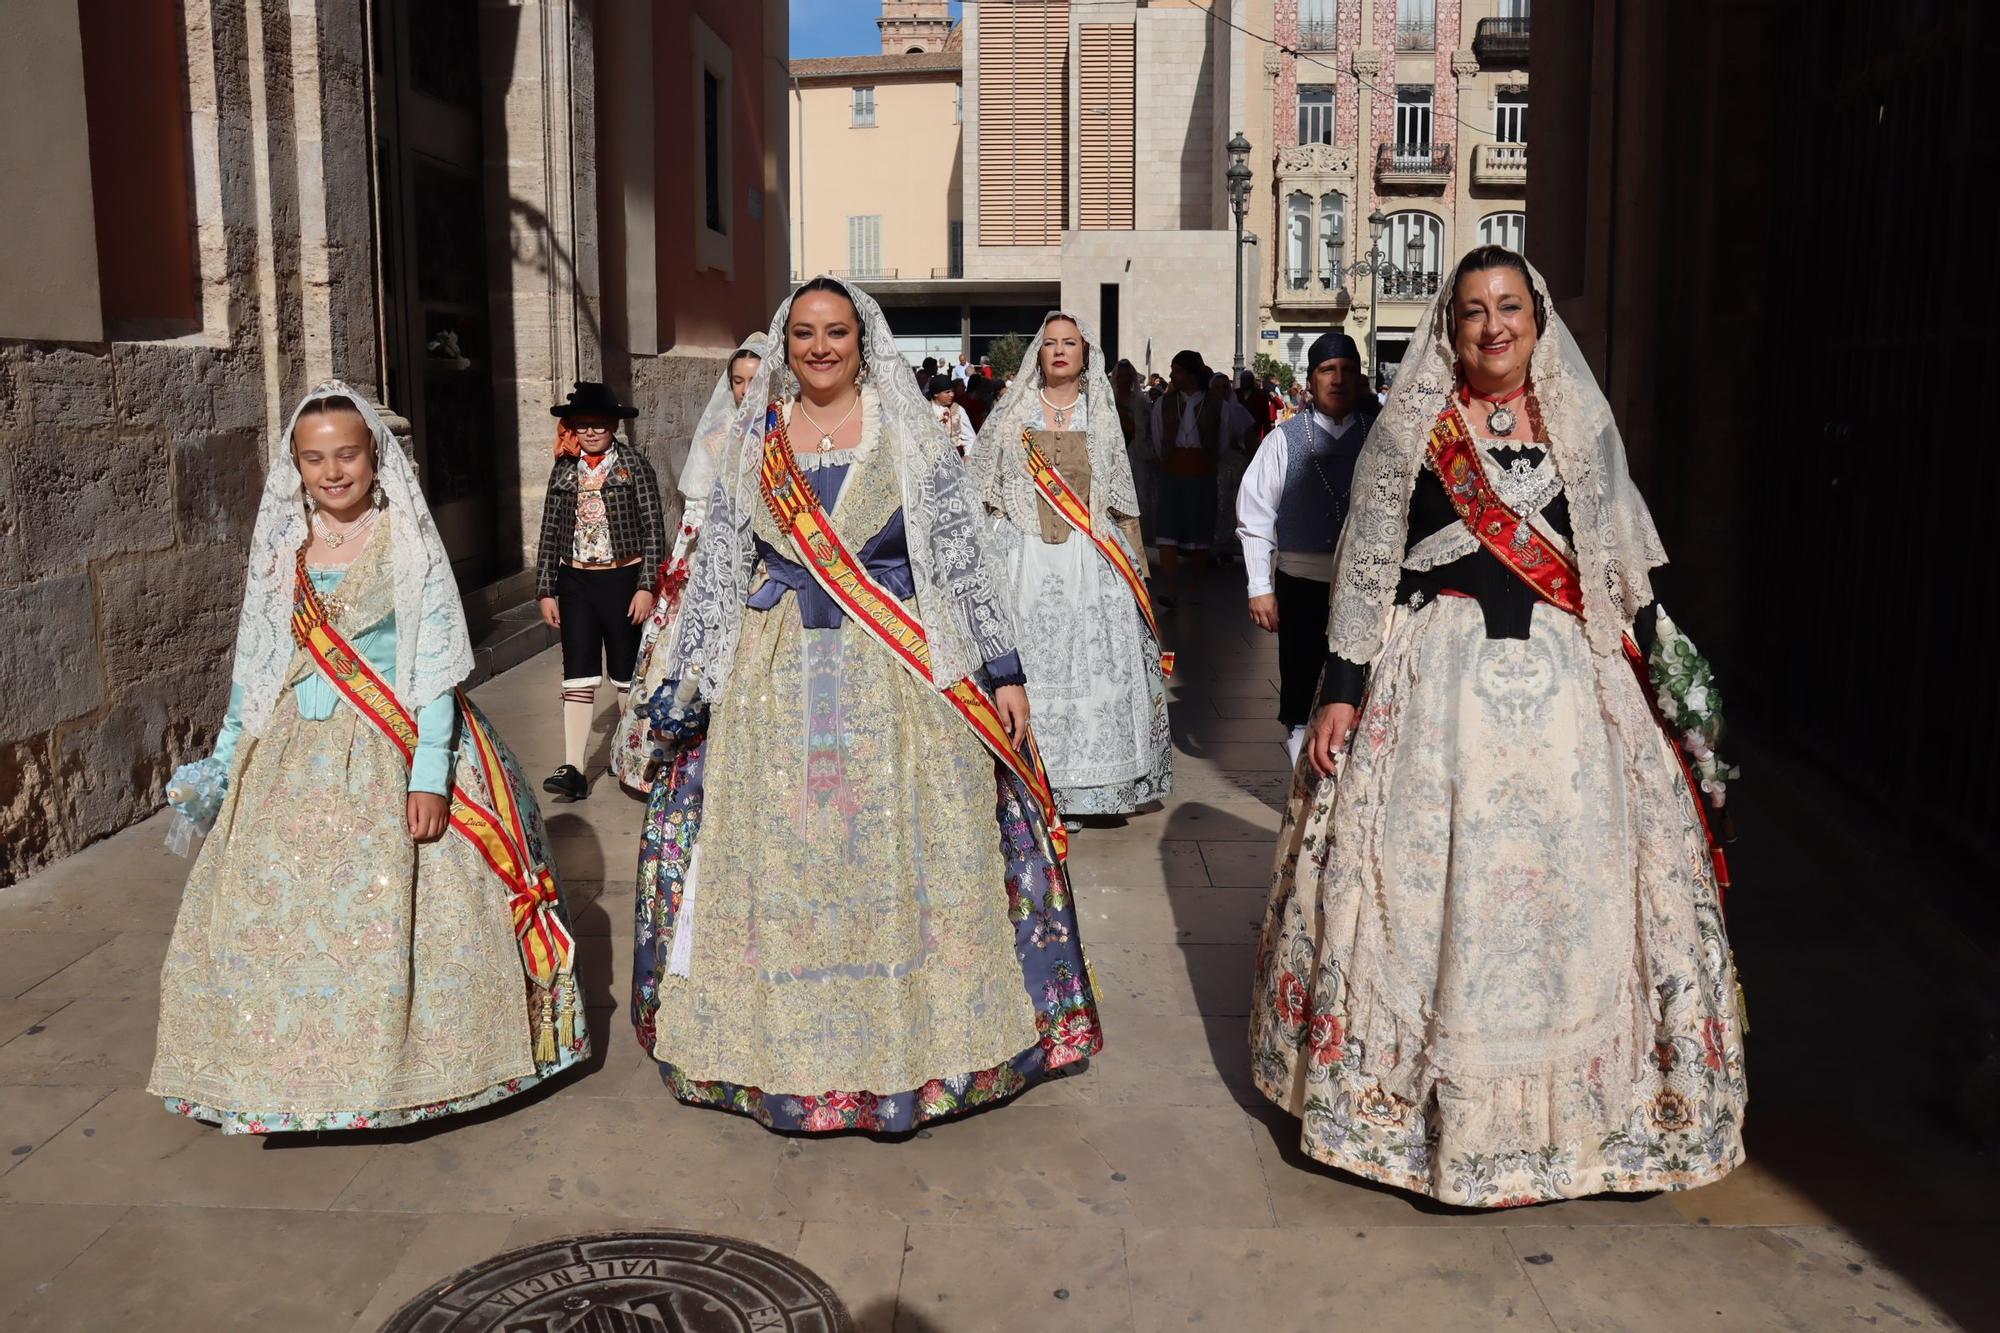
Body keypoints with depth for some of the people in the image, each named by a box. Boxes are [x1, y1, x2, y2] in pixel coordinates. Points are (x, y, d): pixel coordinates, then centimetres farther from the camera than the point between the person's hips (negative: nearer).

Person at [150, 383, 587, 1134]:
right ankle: (289, 1074, 21)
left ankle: (406, 1061, 13)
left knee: (401, 911, -6)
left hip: (391, 756, -4)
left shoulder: (407, 544, -4)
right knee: (275, 910, 4)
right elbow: (254, 668, 14)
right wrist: (223, 762, 12)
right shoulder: (282, 551, 8)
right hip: (295, 760, 4)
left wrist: (430, 772, -17)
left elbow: (436, 666, -9)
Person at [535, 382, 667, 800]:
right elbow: (550, 533, 9)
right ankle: (573, 769, -2)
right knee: (578, 673, 0)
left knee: (626, 671, 8)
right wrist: (545, 590, 5)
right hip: (575, 582, 3)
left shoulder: (634, 466, -2)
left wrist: (646, 586, -12)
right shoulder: (564, 471, 8)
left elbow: (653, 530, -6)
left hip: (623, 578, -3)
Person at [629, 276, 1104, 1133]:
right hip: (779, 680, 2)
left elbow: (967, 558, 0)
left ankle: (912, 1038, 18)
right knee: (778, 860, 5)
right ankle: (789, 1044, 21)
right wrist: (688, 690, 8)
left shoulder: (911, 436, 2)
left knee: (906, 856, 1)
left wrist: (1003, 670, -5)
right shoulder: (752, 443, 8)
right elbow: (716, 571, 10)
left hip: (901, 674, -2)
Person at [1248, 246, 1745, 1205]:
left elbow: (1622, 568, 14)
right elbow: (1366, 567, 0)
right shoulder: (1412, 427, 1)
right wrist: (1341, 690, -5)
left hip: (1564, 686, 3)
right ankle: (1415, 1094, 19)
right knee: (1431, 886, 2)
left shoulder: (1581, 426, 9)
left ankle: (1567, 1101, 23)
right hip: (1437, 684, -2)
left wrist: (1659, 671, 9)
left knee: (1573, 889, 5)